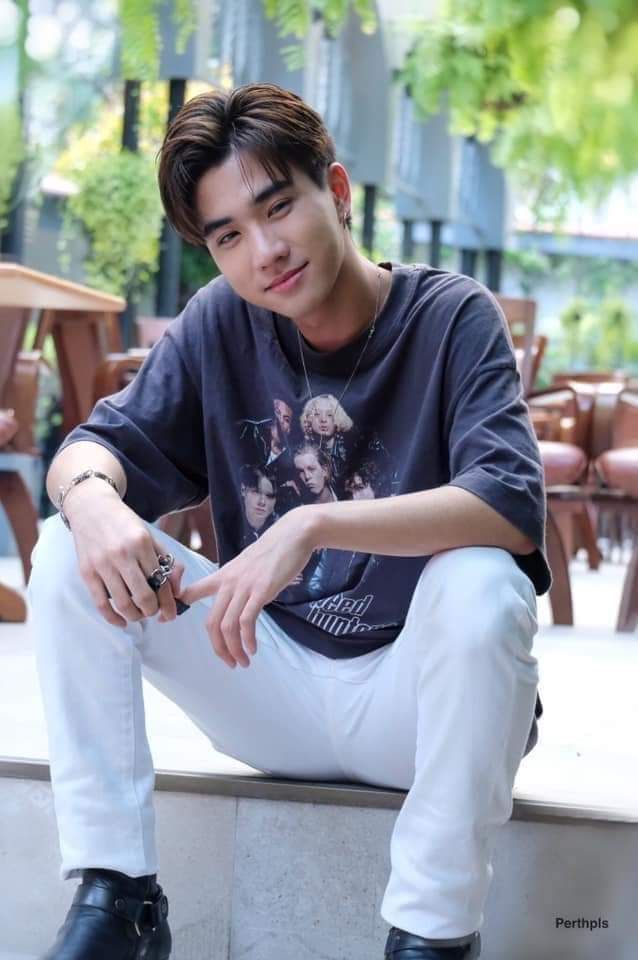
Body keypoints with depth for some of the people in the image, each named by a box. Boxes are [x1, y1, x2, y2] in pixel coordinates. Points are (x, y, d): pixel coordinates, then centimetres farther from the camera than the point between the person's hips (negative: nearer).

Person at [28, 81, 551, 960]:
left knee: (480, 583, -36)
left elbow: (513, 505, -28)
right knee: (70, 552, -11)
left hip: (410, 696, -4)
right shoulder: (221, 324, -1)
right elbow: (99, 443, -4)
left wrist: (314, 527, -40)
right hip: (271, 686, 4)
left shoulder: (452, 318, -13)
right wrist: (93, 499, -30)